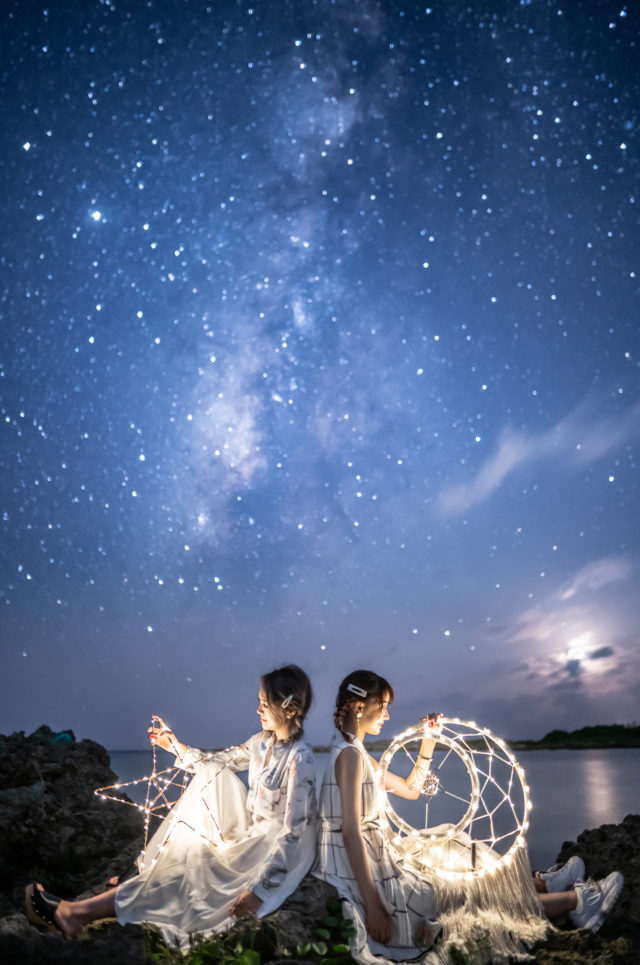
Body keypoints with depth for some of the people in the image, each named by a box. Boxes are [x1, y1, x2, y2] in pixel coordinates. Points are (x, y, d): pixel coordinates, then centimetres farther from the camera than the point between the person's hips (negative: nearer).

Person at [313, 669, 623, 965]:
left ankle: (544, 883, 33)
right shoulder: (350, 755, -20)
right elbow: (350, 834, -25)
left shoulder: (357, 756, 11)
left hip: (376, 873, 9)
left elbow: (410, 789, 20)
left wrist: (428, 743, 13)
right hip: (365, 885, -9)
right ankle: (575, 900, 14)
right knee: (470, 897, 2)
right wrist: (374, 907, -26)